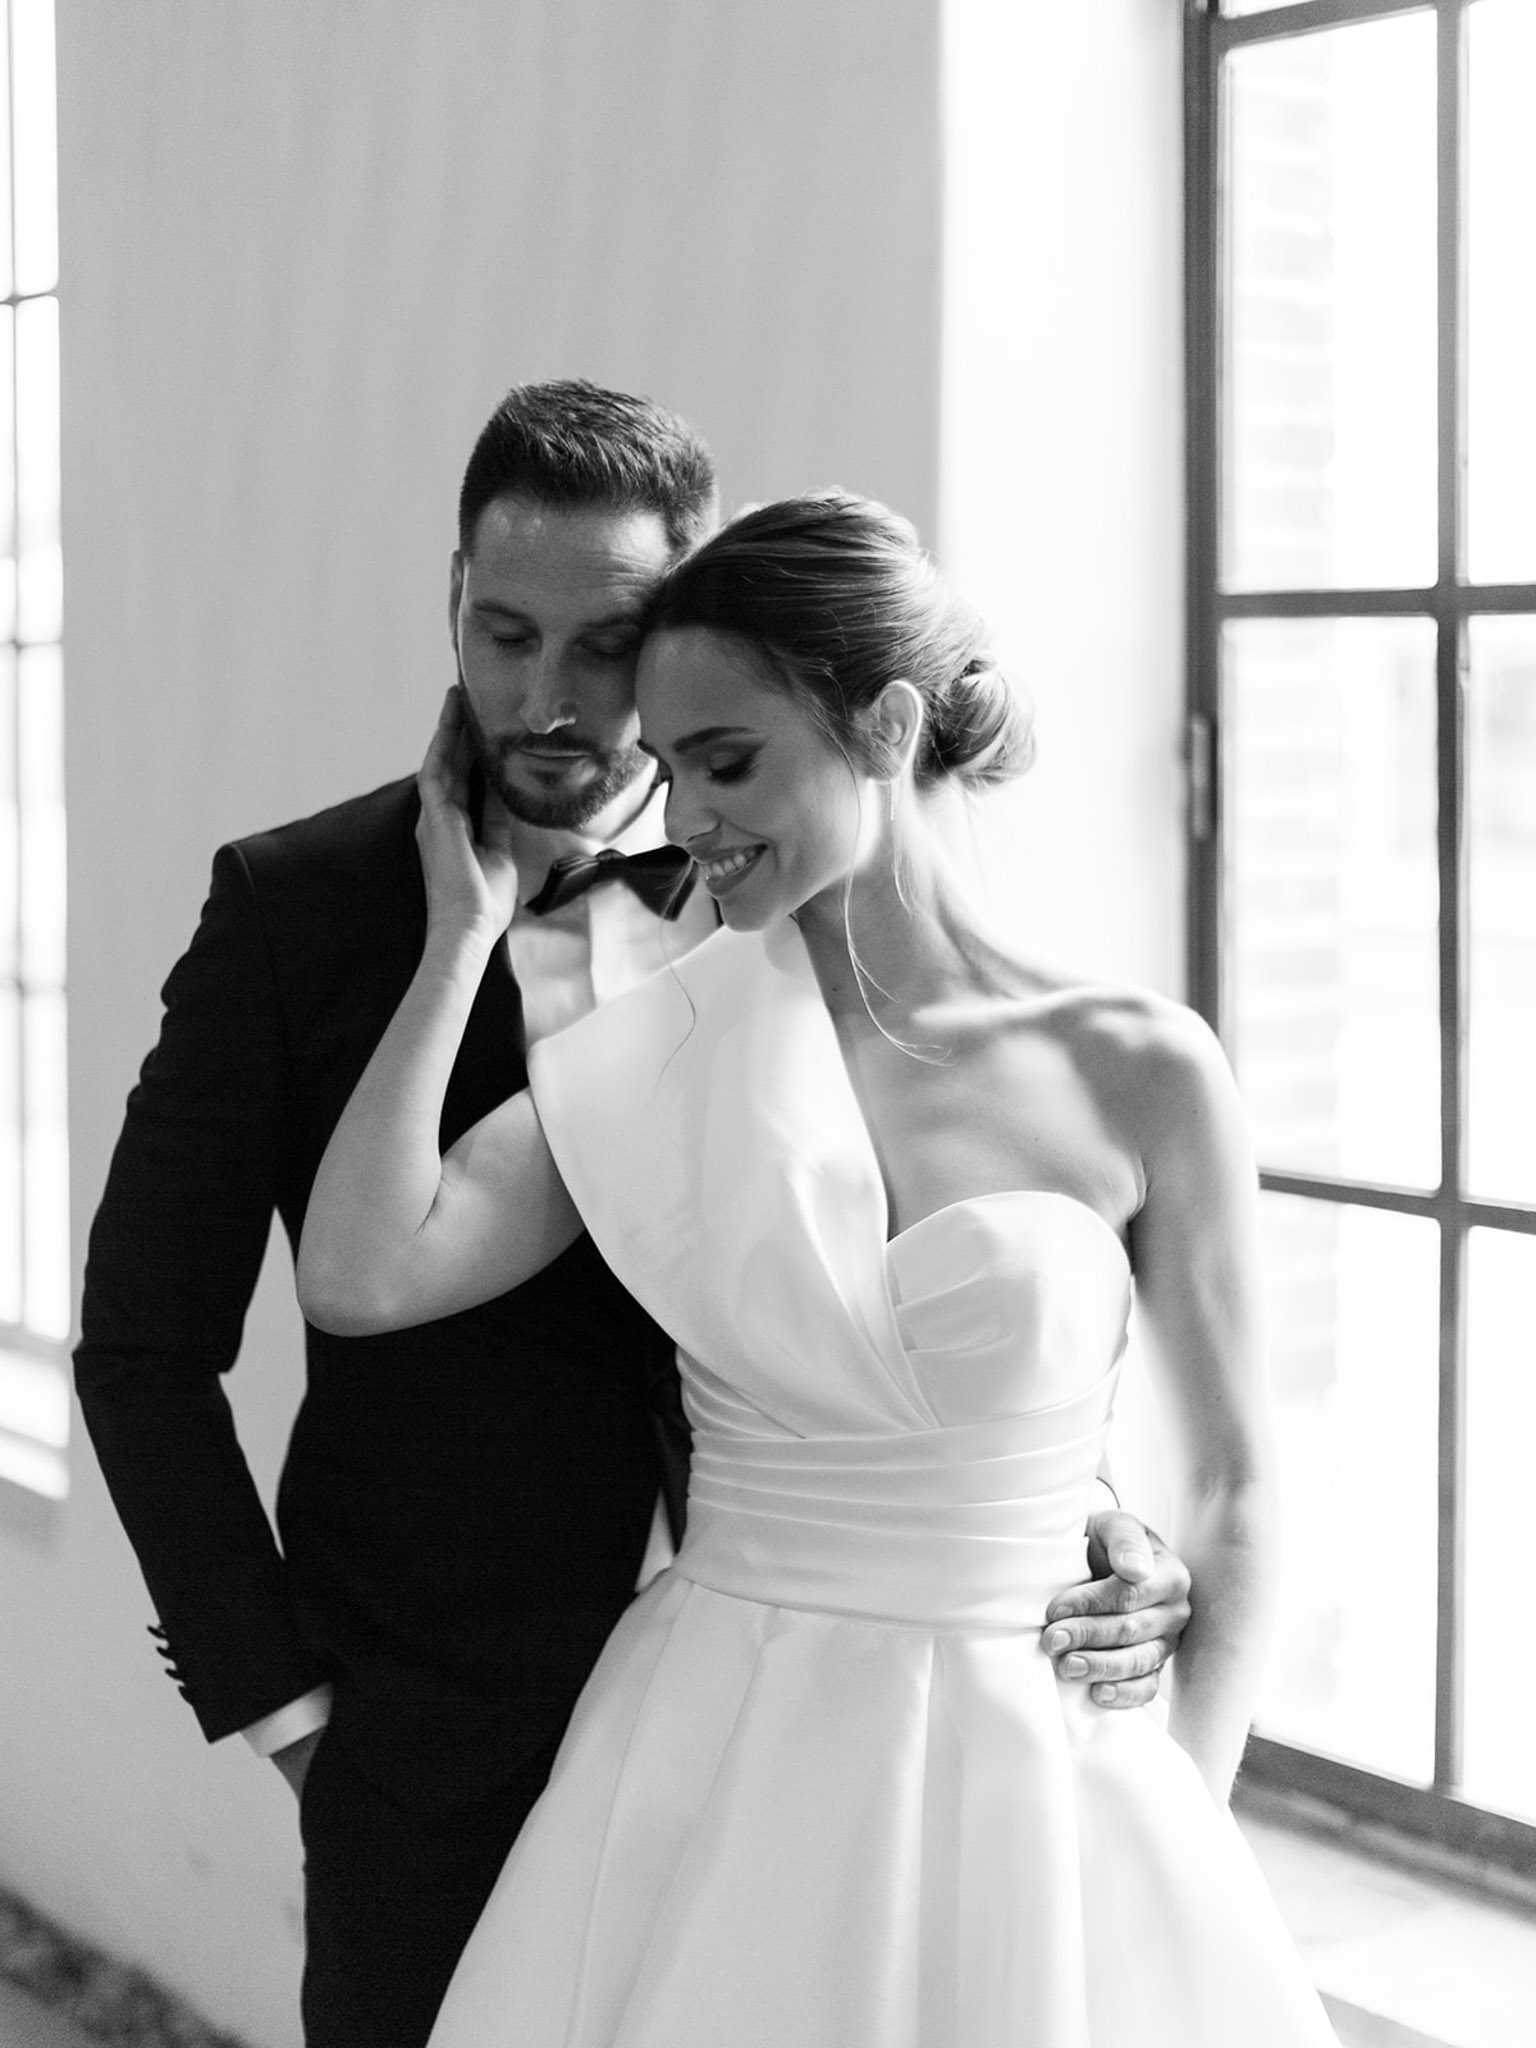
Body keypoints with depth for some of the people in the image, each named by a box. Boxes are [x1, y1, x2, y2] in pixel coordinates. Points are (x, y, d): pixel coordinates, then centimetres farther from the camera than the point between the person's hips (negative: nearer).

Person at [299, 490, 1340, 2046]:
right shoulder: (675, 1053, -1)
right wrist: (463, 928, -7)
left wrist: (1178, 1831, -2)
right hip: (712, 1783, 2)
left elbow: (1233, 1495, 3)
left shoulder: (1137, 1072, -5)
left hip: (1025, 1776, -1)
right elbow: (359, 1276, -13)